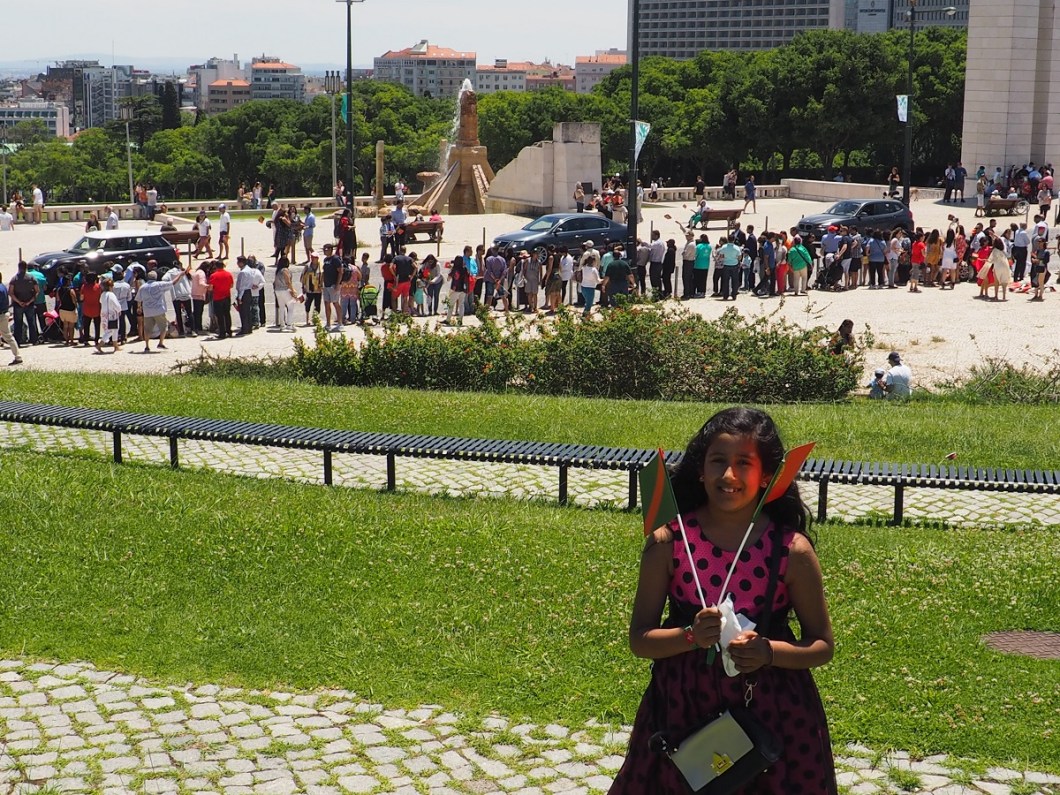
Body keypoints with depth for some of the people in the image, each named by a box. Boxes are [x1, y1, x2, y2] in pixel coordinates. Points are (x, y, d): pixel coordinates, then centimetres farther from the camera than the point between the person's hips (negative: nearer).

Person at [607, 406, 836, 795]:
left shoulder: (791, 549, -9)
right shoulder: (669, 540, -8)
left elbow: (822, 646, -1)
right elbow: (640, 639, -4)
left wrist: (769, 652, -20)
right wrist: (691, 636, -23)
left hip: (772, 714, 0)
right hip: (682, 708, 1)